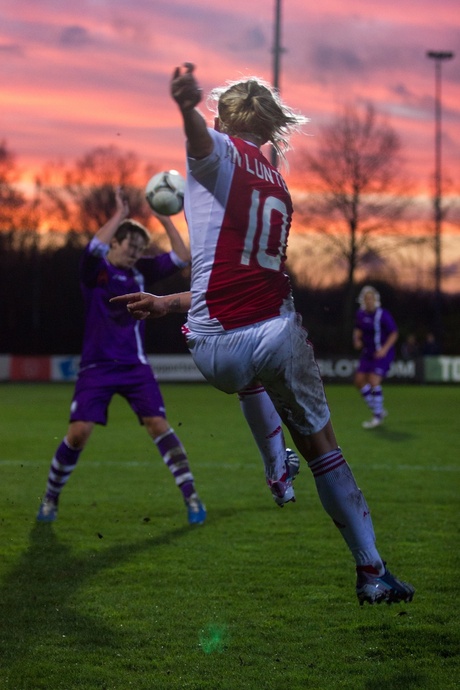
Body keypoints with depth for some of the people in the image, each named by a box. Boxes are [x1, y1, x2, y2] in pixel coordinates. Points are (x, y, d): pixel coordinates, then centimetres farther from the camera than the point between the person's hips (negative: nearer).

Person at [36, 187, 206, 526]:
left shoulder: (141, 270, 7)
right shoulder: (95, 269, -4)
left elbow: (182, 258, 0)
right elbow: (95, 246, -27)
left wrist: (166, 220, -5)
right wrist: (121, 214, -19)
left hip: (135, 365, 3)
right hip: (97, 367, -3)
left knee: (158, 424, -11)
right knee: (79, 432, -11)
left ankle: (191, 497, -7)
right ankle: (50, 499, 9)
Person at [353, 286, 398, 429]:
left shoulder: (383, 314, -14)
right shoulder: (361, 314, 4)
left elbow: (394, 333, -10)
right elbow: (358, 330, 21)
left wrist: (384, 349, -20)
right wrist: (357, 340, -1)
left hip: (382, 354, -7)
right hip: (367, 353, 7)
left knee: (374, 380, -18)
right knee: (359, 380, 1)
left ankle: (378, 417, -7)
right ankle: (379, 411, 16)